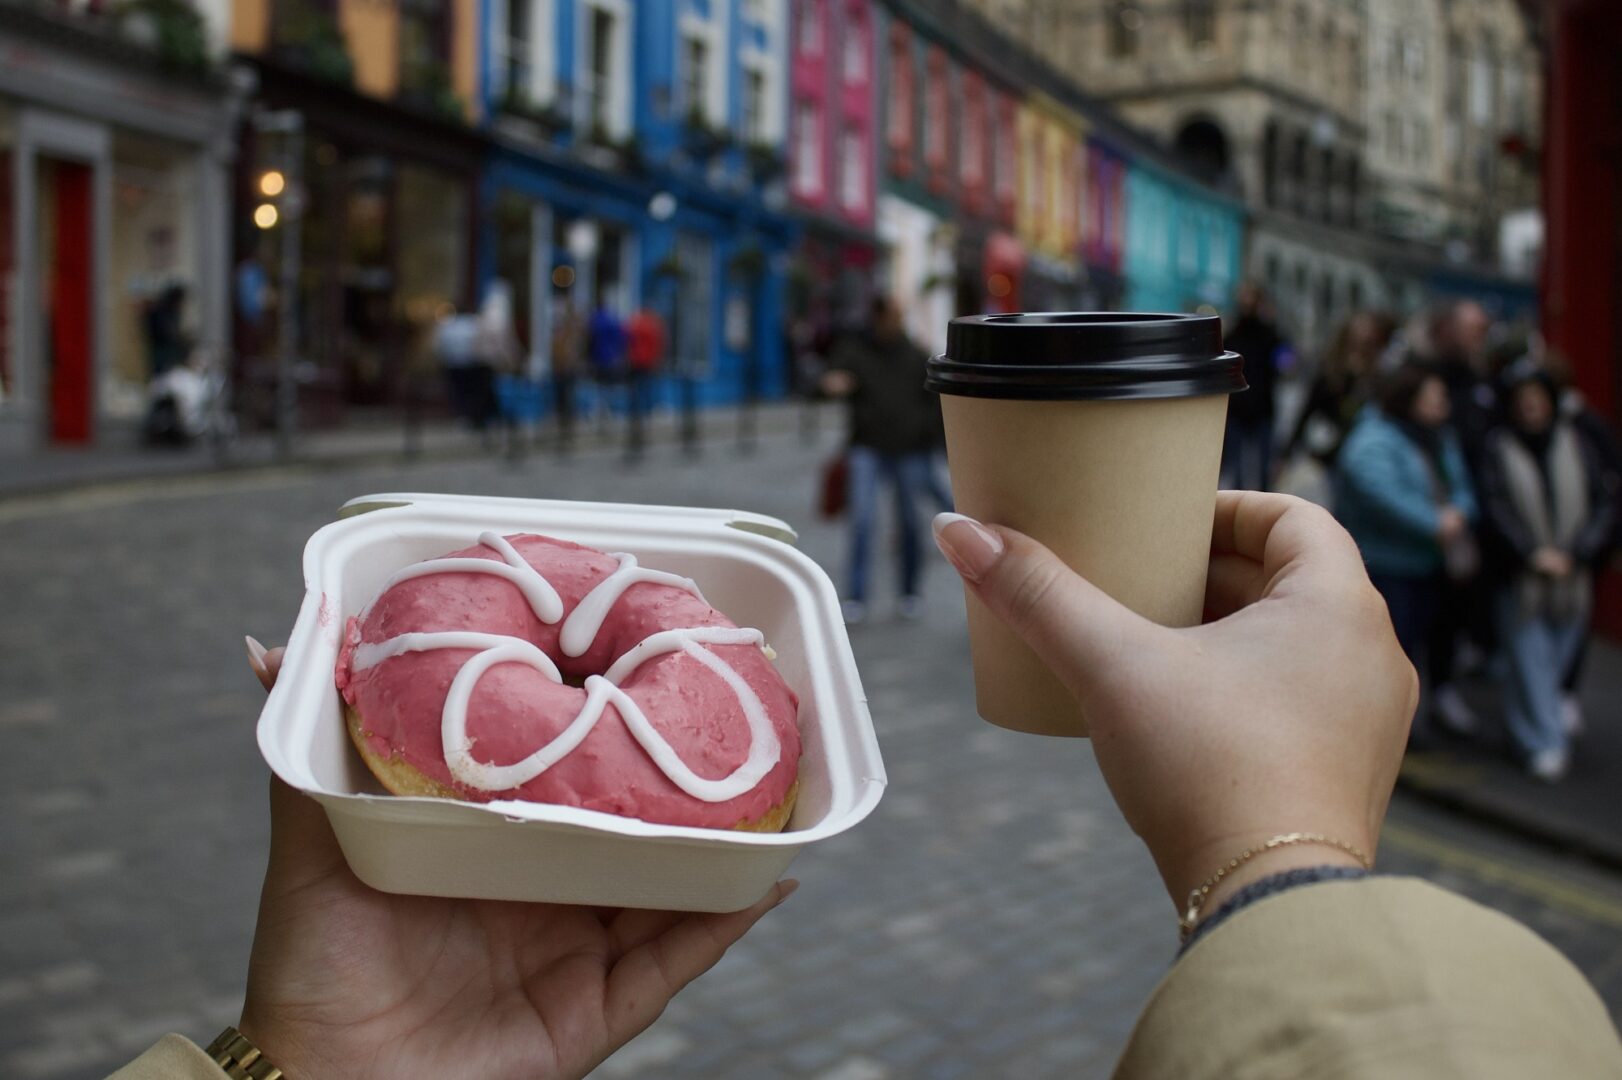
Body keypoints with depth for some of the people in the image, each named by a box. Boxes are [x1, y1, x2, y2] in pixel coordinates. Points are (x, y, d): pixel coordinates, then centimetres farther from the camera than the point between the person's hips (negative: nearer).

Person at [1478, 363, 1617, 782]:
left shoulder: (1576, 444, 4)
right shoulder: (1497, 448, -1)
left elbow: (1604, 506, 2)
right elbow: (1495, 508, -7)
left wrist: (1575, 553, -10)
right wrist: (1533, 552, -16)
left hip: (1572, 577, 3)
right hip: (1519, 578, -2)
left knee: (1558, 658, 10)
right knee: (1530, 659, -4)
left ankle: (1530, 731, 27)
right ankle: (1547, 743, 0)